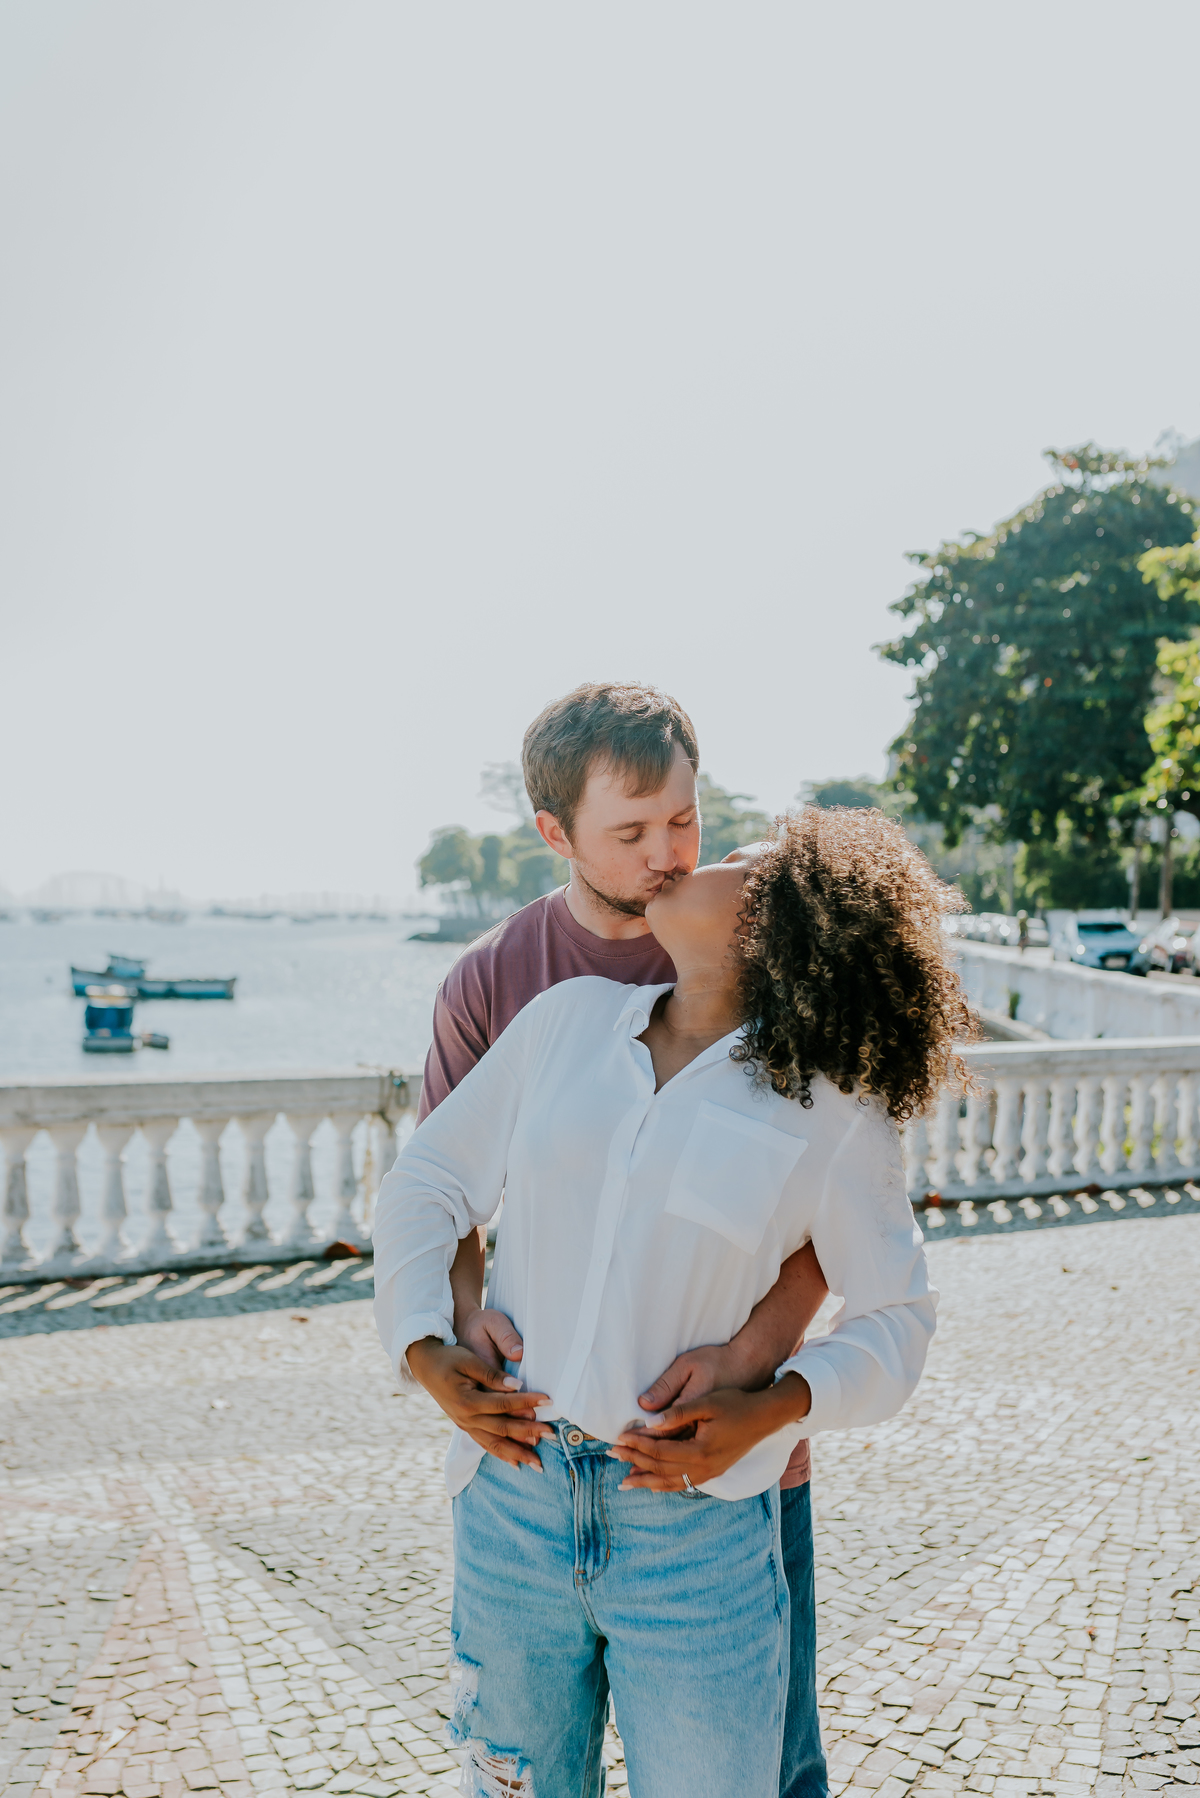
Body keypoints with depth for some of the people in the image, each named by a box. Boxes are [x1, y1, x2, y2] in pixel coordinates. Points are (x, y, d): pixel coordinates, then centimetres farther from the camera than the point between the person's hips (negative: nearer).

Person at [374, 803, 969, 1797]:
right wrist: (423, 1350, -5)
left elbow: (894, 1319, 1)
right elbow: (429, 1182, 8)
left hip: (696, 1535, -3)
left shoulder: (833, 1111, -6)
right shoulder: (568, 1018, 2)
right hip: (513, 1506, 3)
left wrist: (771, 1409, -16)